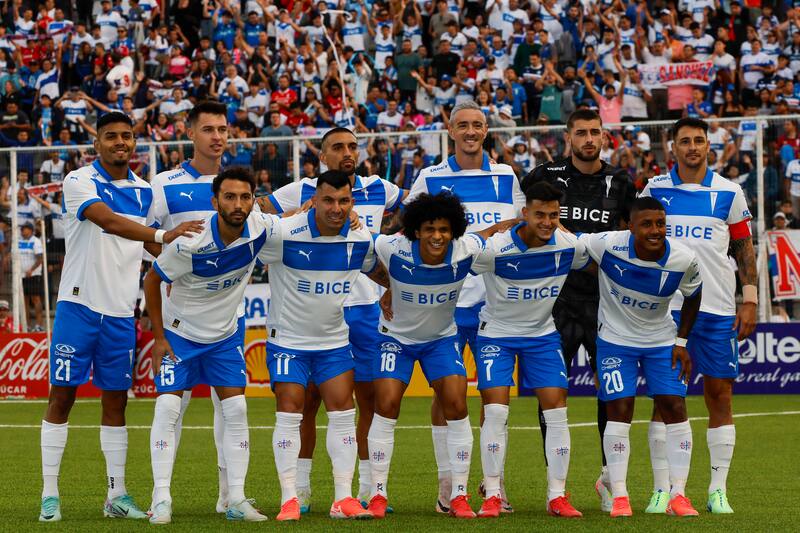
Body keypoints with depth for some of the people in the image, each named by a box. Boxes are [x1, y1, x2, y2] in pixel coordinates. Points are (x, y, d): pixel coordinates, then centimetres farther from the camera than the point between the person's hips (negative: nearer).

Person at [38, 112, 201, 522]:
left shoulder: (144, 192, 9)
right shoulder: (79, 182, -9)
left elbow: (160, 252, 16)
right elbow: (108, 221, -27)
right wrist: (161, 235, -39)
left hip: (121, 312, 5)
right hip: (78, 304, -5)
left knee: (116, 401, 7)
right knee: (62, 396, -2)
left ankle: (117, 495, 13)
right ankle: (50, 495, 2)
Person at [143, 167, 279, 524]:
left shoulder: (262, 229, -19)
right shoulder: (190, 243, -28)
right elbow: (152, 279, -13)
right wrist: (159, 337, -10)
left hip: (225, 335, 3)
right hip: (180, 331, -3)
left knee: (236, 409, -3)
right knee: (168, 406, -12)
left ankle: (236, 500, 2)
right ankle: (161, 498, -6)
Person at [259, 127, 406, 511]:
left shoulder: (378, 190, 5)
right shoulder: (301, 192, -2)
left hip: (365, 307, 2)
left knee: (370, 398, 1)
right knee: (309, 398, 0)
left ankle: (368, 488, 8)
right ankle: (301, 488, 8)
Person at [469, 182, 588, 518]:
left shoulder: (570, 246, -14)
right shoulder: (495, 248, -25)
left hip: (543, 334, 3)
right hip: (496, 333, -3)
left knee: (557, 411, -5)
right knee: (495, 411, -12)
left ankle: (557, 496, 2)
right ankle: (492, 495, -2)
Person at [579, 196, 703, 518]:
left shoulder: (684, 259, -18)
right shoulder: (609, 245, -27)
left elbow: (693, 296, 1)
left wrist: (682, 341, 1)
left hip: (661, 340, 2)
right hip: (615, 339, -2)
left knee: (675, 409, -5)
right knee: (619, 412, -8)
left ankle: (678, 495, 2)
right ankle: (619, 496, -1)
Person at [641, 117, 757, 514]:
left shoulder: (729, 193, 5)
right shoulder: (654, 190, 6)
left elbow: (744, 248, 8)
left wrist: (749, 299, 1)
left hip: (718, 309, 0)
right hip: (665, 306, 0)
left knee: (719, 395, 0)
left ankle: (718, 490, 5)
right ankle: (662, 490, 2)